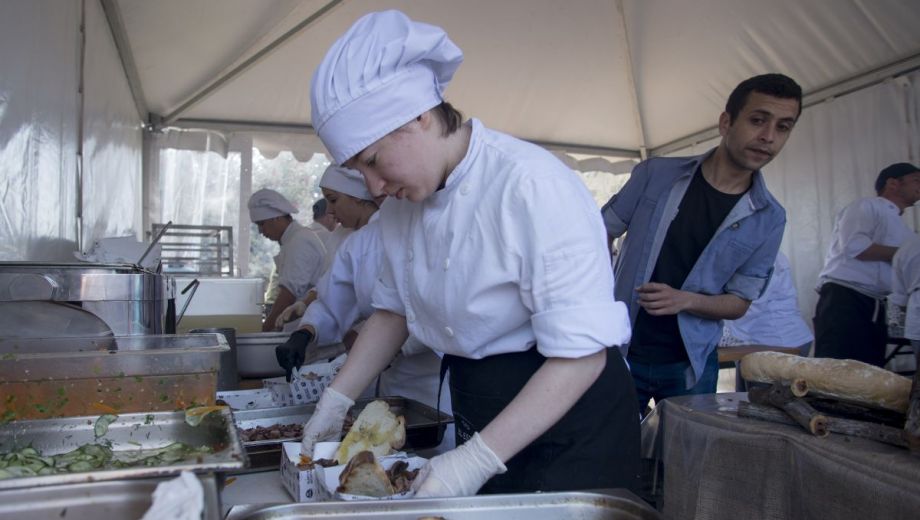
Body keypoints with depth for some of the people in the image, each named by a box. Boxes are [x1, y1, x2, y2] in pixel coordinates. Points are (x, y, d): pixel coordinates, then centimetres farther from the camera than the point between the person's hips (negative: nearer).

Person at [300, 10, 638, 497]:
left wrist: (477, 461, -27)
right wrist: (336, 399, 5)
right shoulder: (404, 201, -2)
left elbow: (582, 353, -26)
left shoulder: (534, 185, -25)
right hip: (479, 416, 6)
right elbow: (393, 309, 11)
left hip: (571, 423, -6)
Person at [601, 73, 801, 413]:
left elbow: (739, 303, 1)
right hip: (621, 353, -1)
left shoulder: (768, 220, -2)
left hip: (690, 366, 2)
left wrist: (685, 301, -19)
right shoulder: (656, 175, -6)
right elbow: (600, 233, 3)